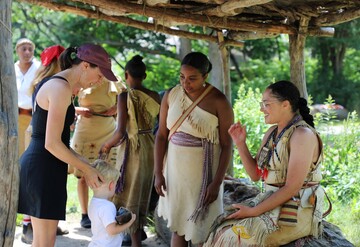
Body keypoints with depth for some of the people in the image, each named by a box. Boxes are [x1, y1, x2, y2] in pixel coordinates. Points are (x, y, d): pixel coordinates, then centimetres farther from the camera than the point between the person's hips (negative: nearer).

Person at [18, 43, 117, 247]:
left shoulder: (60, 85, 15)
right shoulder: (61, 88, -16)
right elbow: (52, 143, -20)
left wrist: (86, 164, 13)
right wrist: (87, 169, -11)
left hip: (42, 167, 10)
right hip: (43, 168, -10)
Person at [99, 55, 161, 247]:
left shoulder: (125, 96, -16)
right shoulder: (154, 96, -1)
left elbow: (121, 131, -20)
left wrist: (106, 146, -4)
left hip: (132, 148, -5)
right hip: (150, 147, 5)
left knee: (129, 194, 7)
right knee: (143, 192, 21)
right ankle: (140, 230, 34)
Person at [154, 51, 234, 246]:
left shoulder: (218, 102, -12)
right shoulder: (171, 95, -1)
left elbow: (226, 145, -10)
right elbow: (162, 135, 3)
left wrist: (217, 182, -14)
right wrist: (158, 173, -1)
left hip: (203, 171, -4)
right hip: (175, 169, 4)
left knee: (201, 231, 1)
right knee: (177, 226, 11)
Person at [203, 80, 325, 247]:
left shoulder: (303, 135, -16)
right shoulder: (272, 133, 11)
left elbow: (292, 188, -20)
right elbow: (255, 175, 13)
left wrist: (254, 211, -18)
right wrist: (240, 143, 1)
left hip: (296, 213, -8)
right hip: (273, 204, 8)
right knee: (222, 232, -8)